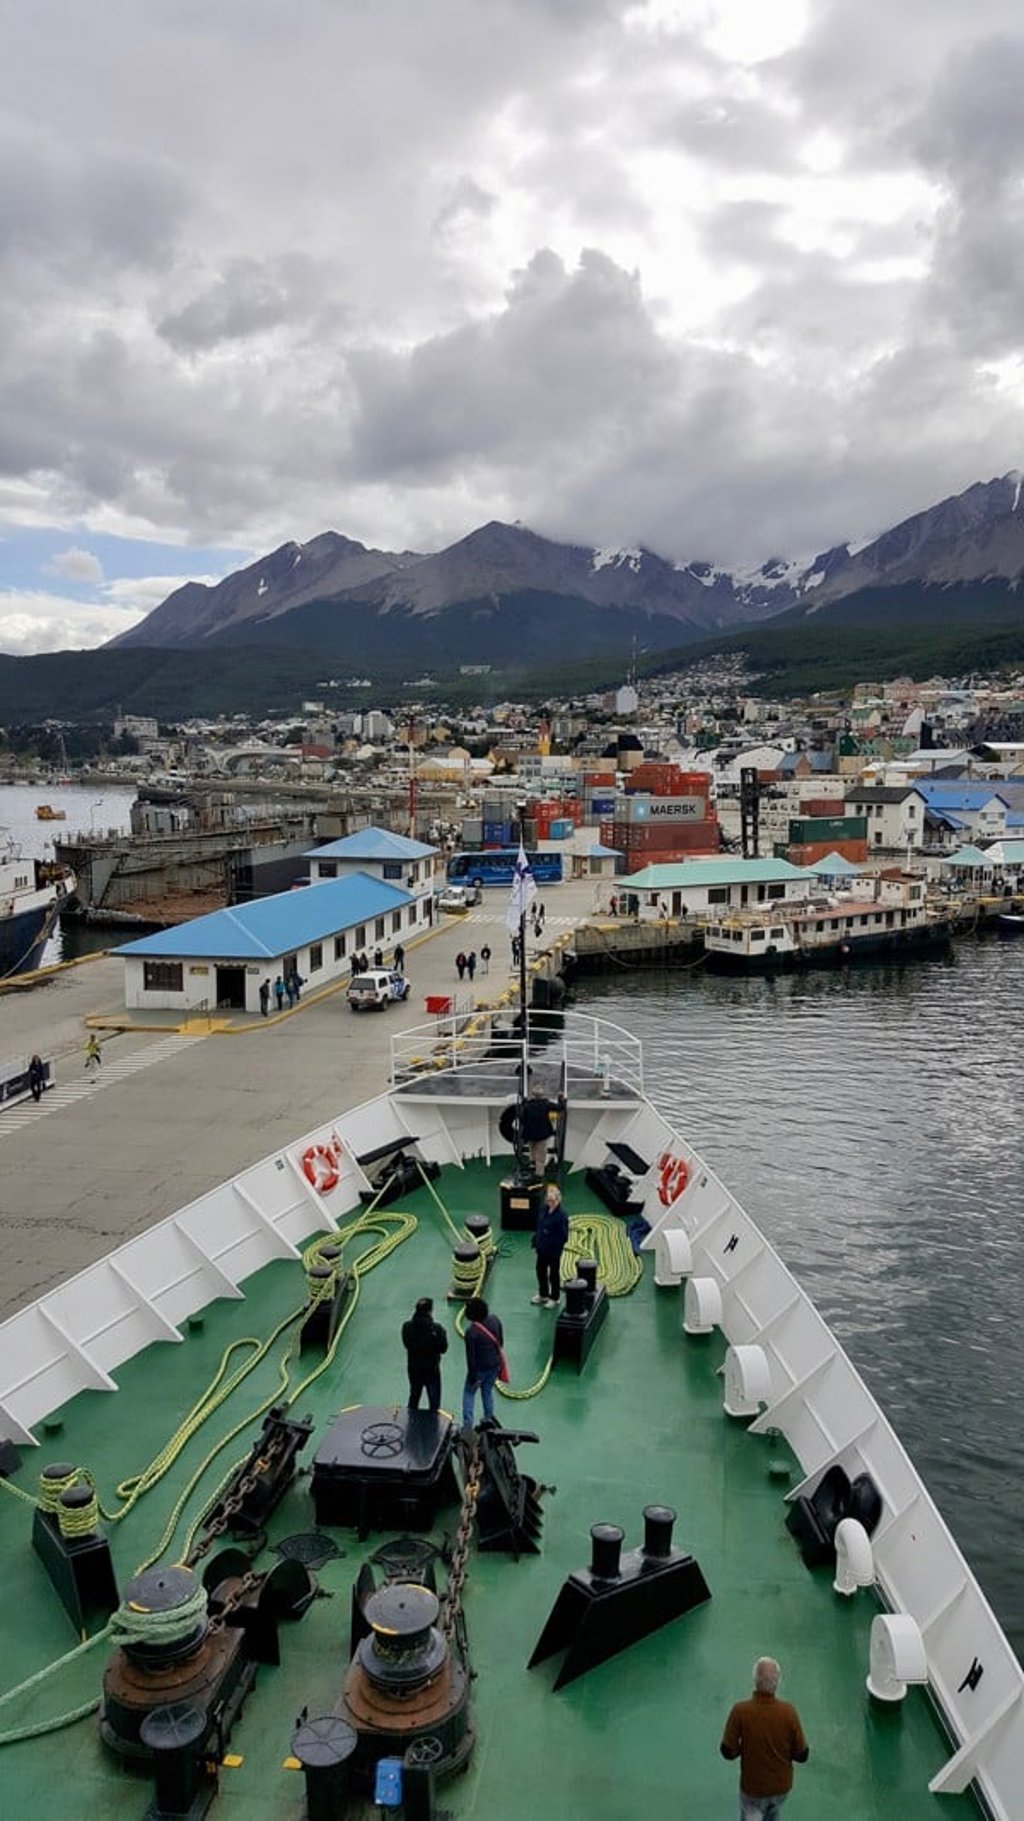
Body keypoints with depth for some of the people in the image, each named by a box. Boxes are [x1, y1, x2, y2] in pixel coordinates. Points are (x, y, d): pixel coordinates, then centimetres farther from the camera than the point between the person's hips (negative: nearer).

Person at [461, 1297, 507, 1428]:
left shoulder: (471, 1332, -28)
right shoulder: (494, 1320, -13)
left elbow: (470, 1357, -20)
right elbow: (501, 1342, 2)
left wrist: (472, 1377, -10)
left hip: (480, 1368, -5)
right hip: (495, 1365, 5)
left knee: (469, 1393, 17)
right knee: (488, 1391, 26)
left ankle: (467, 1425, 15)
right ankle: (488, 1418, 36)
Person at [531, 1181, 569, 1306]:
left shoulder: (561, 1215, -23)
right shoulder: (544, 1209, -2)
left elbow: (563, 1235, -20)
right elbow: (539, 1226, 10)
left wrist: (554, 1246, -22)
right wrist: (535, 1240, 6)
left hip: (554, 1250, -7)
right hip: (542, 1248, 7)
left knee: (554, 1274, 9)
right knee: (540, 1270, 20)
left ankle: (554, 1298, 27)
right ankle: (543, 1294, 40)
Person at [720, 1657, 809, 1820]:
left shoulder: (740, 1711, -25)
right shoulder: (789, 1712, -21)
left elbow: (728, 1751, -15)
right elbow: (802, 1755, -12)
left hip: (753, 1787, -3)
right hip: (782, 1785, 3)